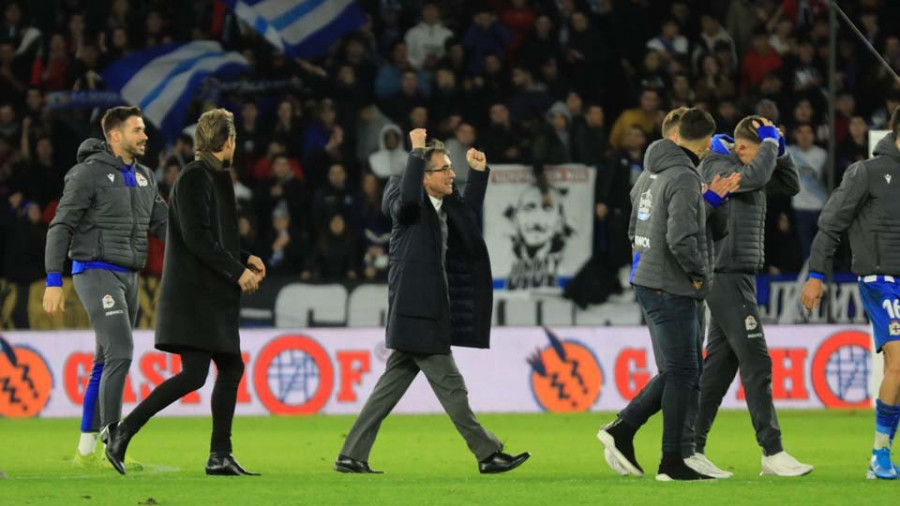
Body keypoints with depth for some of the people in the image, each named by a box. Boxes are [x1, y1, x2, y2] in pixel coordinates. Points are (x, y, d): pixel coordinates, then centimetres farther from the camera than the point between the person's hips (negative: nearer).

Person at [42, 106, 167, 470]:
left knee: (107, 365, 10)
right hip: (96, 273, -8)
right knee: (121, 354, -19)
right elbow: (61, 226, -12)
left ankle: (86, 450, 16)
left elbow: (163, 224, 13)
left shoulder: (143, 177, 12)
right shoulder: (89, 173, -11)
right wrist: (53, 282, -18)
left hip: (126, 279, 8)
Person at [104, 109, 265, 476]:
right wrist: (237, 271, -17)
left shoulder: (213, 178, 17)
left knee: (231, 367, 8)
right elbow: (197, 238, -20)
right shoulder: (194, 178, -13)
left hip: (211, 296, 10)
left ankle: (220, 456, 10)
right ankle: (122, 432, -10)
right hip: (194, 293, -10)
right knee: (194, 374, -14)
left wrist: (244, 259, 14)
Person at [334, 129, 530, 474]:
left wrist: (479, 172, 23)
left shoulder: (444, 207, 16)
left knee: (392, 386, 9)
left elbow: (470, 215, 32)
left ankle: (352, 456, 11)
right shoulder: (410, 207, -9)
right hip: (416, 313, -9)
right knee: (449, 385, -5)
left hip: (429, 312, 9)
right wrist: (417, 152, -25)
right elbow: (407, 197, -32)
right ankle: (487, 453, -3)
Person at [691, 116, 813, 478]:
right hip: (727, 275, -10)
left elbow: (790, 186, 23)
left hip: (739, 279, 10)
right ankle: (772, 454, -12)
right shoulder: (718, 168, -11)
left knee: (720, 365, 8)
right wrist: (769, 142, -14)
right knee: (756, 363, -11)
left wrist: (779, 150, 8)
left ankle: (692, 449, 10)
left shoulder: (746, 171, 17)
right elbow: (754, 177, -30)